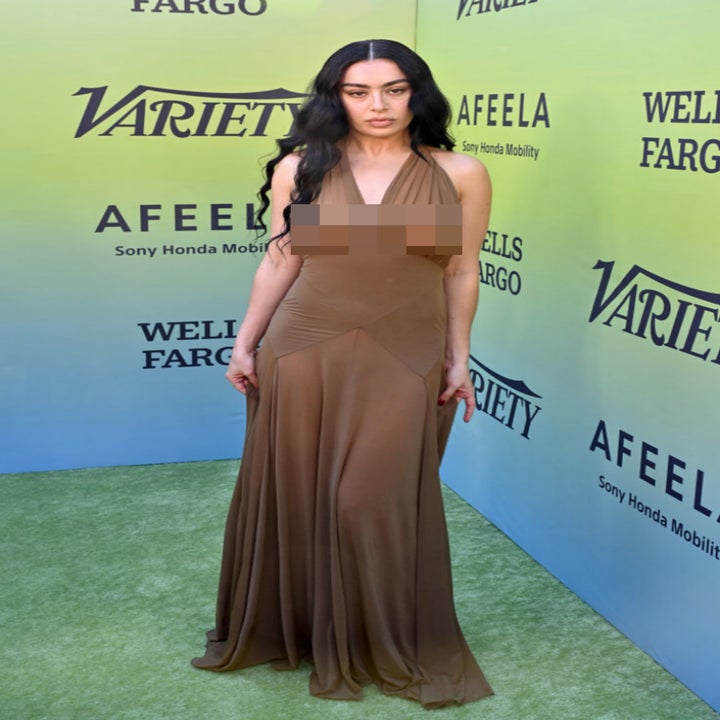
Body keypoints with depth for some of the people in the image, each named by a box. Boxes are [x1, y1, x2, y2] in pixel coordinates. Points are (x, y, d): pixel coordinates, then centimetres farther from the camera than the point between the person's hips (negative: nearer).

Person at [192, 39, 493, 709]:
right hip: (303, 351, 2)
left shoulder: (459, 175, -2)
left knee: (379, 502, 2)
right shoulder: (300, 168, -1)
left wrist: (458, 360, 4)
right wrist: (245, 342, 3)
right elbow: (279, 262, 5)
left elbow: (461, 272, 3)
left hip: (404, 361, -1)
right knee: (291, 492, 11)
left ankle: (393, 649, 26)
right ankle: (278, 629, 35)